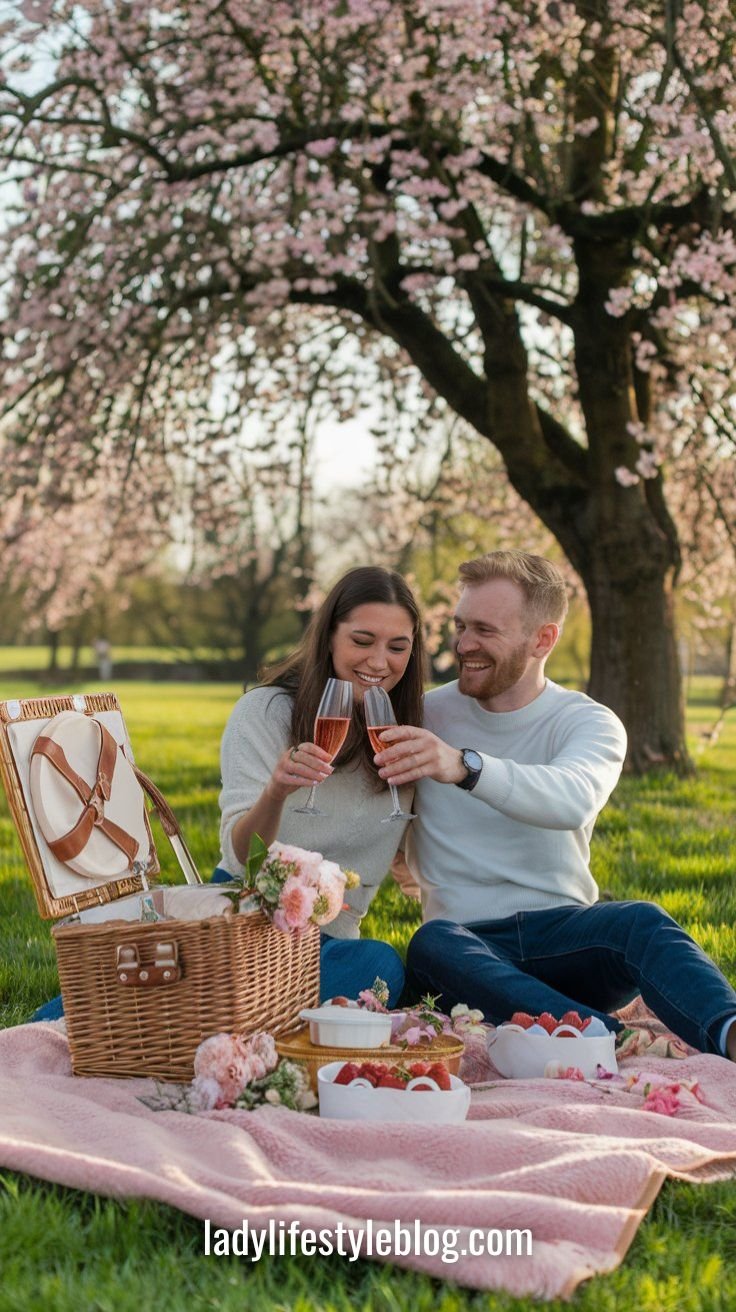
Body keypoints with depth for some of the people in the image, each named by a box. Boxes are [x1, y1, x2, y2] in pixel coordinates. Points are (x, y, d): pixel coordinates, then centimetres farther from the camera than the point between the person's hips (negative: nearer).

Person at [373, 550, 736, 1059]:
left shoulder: (589, 723, 1)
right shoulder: (427, 716, 9)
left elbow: (572, 800, -25)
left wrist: (464, 765, -41)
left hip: (562, 931, 0)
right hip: (469, 939, 1)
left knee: (640, 921, -32)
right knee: (432, 945, -34)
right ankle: (617, 1042, -55)